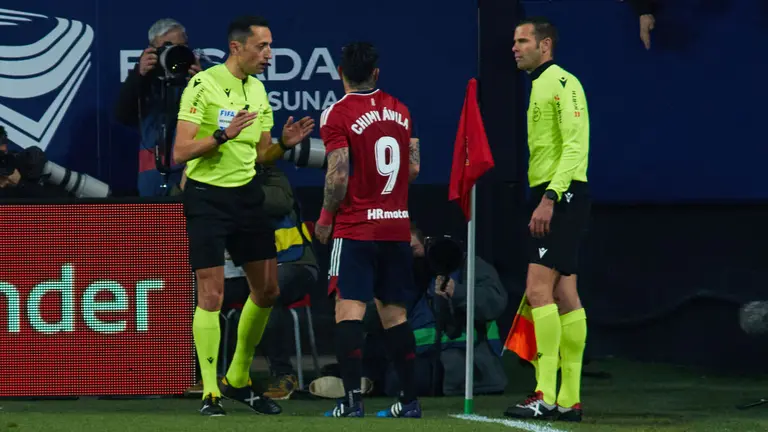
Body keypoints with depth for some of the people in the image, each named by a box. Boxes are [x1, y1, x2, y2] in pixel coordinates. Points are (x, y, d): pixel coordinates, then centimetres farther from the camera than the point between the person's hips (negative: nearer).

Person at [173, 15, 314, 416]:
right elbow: (180, 152, -17)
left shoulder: (257, 90, 10)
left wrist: (284, 144, -3)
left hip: (246, 195, 7)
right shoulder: (203, 85, -13)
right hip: (207, 197, -7)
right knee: (211, 295, -8)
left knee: (267, 290, 9)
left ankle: (238, 381, 24)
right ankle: (211, 394, -3)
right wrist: (223, 134, -28)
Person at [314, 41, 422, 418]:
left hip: (356, 229, -6)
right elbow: (414, 168, 12)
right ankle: (410, 399, 11)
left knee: (349, 310, -7)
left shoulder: (337, 114, -9)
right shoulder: (399, 110, 9)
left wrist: (325, 218, -1)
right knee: (394, 312, 11)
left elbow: (339, 176, -15)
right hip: (398, 227, 6)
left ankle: (352, 399, -17)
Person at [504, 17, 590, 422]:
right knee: (564, 295, 7)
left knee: (538, 290, -15)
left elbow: (576, 145, -18)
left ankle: (546, 395, -17)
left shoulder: (562, 83, -10)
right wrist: (542, 199, 15)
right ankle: (569, 400, 6)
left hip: (562, 195, -10)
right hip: (548, 197, 10)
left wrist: (550, 197, -24)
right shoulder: (538, 86, 20)